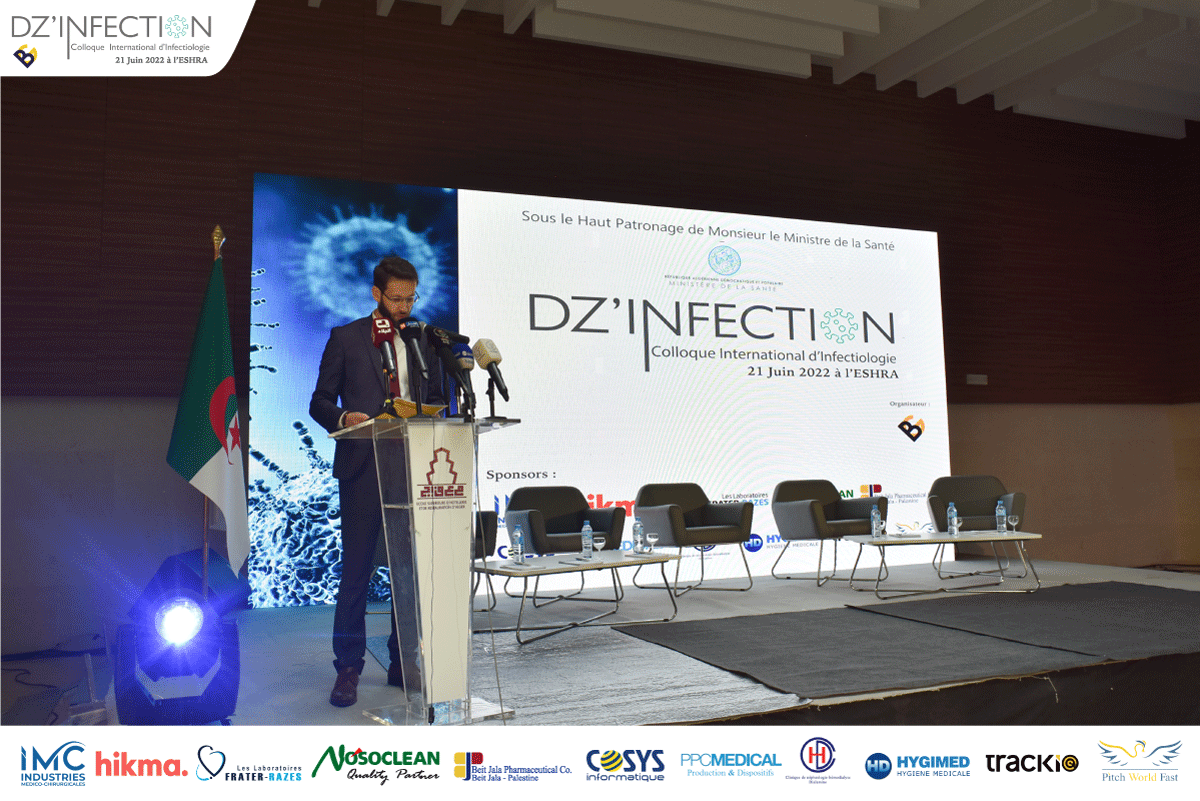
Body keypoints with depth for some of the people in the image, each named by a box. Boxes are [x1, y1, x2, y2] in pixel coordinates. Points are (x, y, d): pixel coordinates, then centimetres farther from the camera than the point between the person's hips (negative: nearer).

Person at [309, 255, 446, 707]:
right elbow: (320, 401, 4)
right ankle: (348, 669, 7)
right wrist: (343, 418, -18)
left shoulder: (424, 341, 15)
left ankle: (404, 663, 17)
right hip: (362, 469, -3)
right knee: (356, 571, -3)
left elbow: (439, 399, 18)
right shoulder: (345, 338, 6)